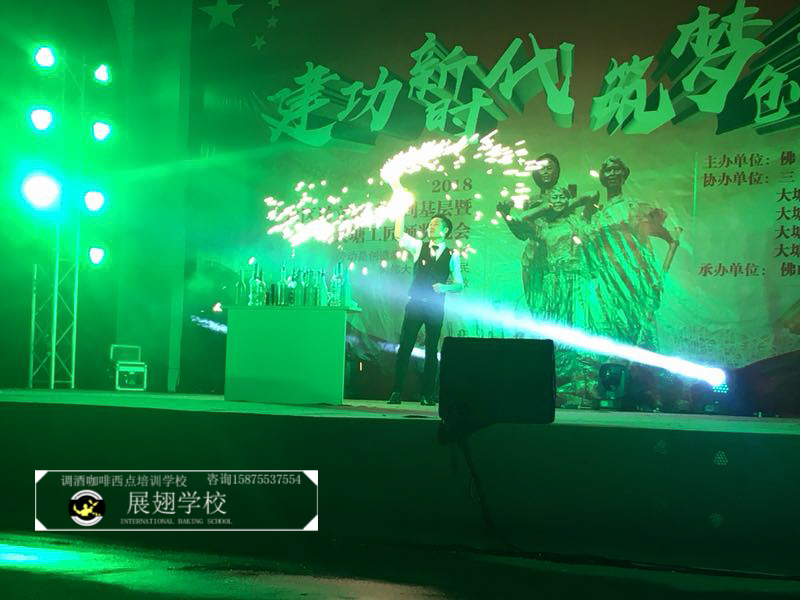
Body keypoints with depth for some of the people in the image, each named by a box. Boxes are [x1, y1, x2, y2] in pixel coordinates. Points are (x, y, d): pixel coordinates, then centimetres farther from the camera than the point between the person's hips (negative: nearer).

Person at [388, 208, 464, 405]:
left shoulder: (452, 256, 5)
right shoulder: (419, 247, 8)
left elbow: (459, 284, 7)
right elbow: (399, 235, -5)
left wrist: (445, 287, -13)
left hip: (436, 307, 0)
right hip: (415, 304, 0)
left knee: (431, 350, 3)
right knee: (405, 347, -4)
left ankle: (427, 394, 10)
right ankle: (396, 392, -2)